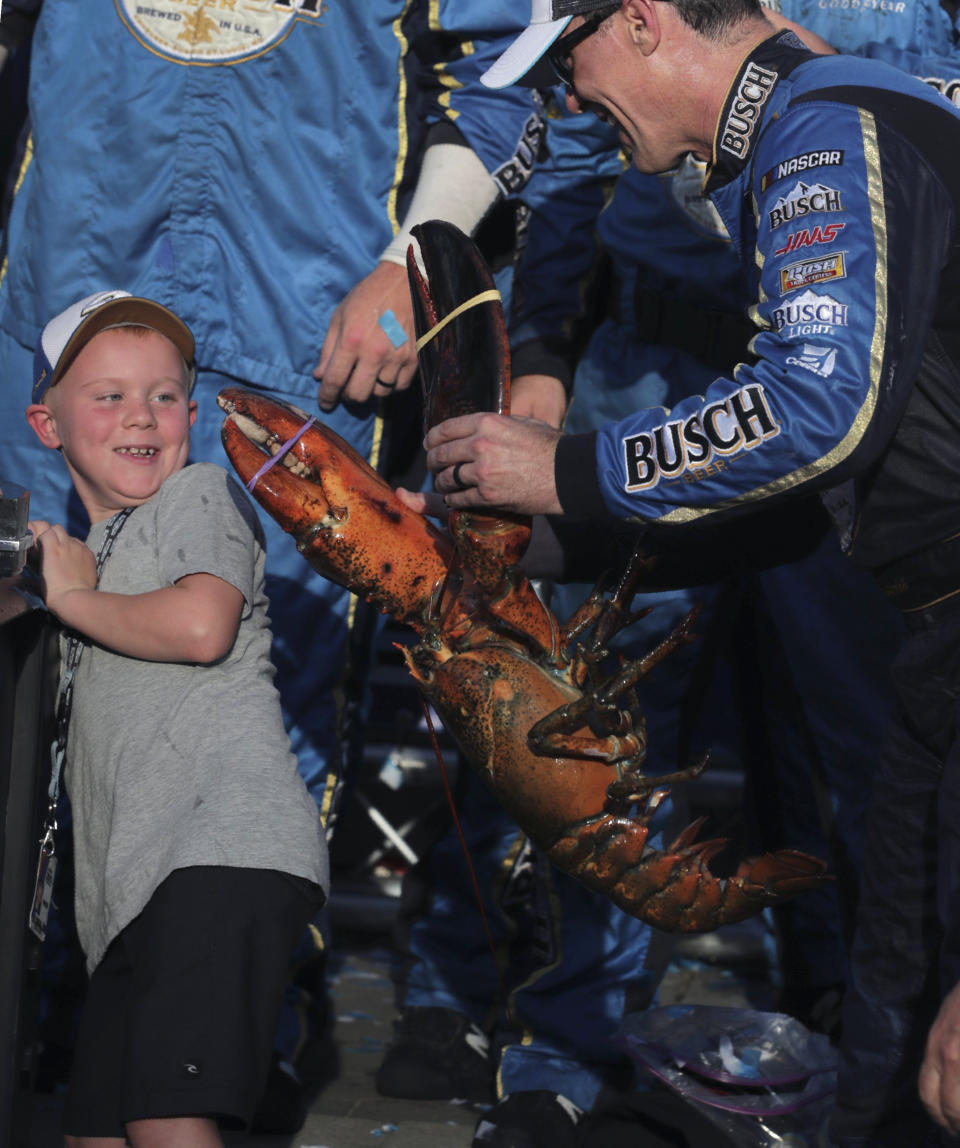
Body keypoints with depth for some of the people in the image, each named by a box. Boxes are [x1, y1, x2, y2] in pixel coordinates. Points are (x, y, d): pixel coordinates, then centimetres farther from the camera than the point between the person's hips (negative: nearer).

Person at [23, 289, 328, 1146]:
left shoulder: (198, 493, 4)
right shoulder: (93, 548, 29)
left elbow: (200, 625, -16)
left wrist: (74, 596, 0)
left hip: (227, 851, -10)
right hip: (138, 884, 10)